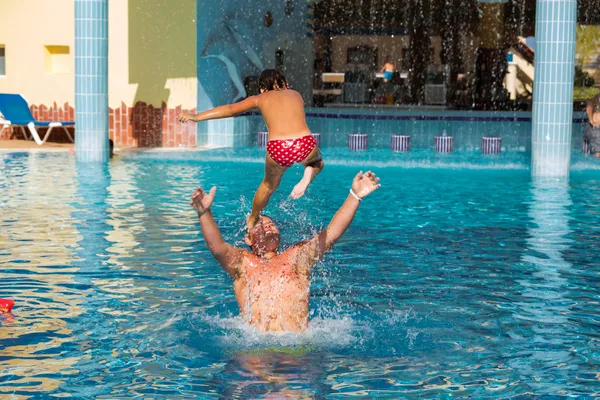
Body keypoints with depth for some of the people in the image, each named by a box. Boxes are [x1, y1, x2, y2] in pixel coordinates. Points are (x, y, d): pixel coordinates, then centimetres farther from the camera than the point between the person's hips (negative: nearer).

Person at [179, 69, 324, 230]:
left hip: (278, 149, 0)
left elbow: (230, 109, 10)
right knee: (317, 161, 38)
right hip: (305, 145, 0)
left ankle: (252, 221, 41)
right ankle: (308, 175, 7)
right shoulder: (296, 94, 25)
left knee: (269, 185, 31)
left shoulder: (260, 98, 19)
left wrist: (197, 117, 11)